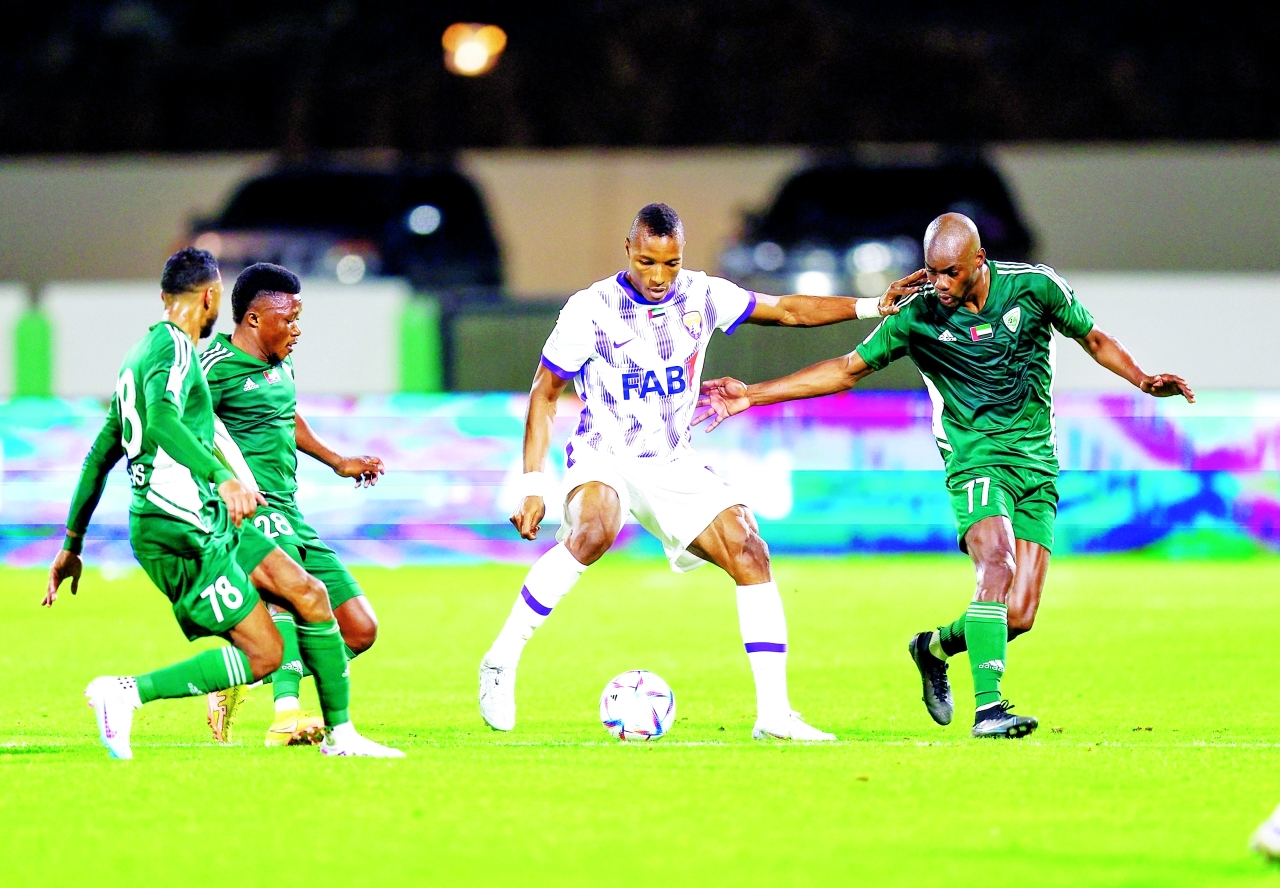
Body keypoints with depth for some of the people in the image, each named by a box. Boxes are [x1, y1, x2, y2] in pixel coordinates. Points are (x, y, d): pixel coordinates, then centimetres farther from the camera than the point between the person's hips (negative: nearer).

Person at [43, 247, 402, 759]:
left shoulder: (143, 353, 20)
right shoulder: (175, 349, -10)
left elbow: (100, 455, 24)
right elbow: (162, 421, -32)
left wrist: (72, 544, 27)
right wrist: (222, 477, -43)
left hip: (208, 521, 10)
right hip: (180, 532, -10)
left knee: (308, 593, 5)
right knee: (263, 654, -10)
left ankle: (340, 733, 9)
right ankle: (125, 693, -9)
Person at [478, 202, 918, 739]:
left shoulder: (701, 296, 0)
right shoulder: (591, 308, -11)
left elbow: (788, 310, 8)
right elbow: (544, 393, -5)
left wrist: (871, 306, -2)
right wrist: (533, 485, -11)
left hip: (674, 466, 5)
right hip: (602, 458, -5)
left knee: (750, 553, -14)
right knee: (594, 531, -37)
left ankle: (773, 713, -11)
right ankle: (500, 661, -26)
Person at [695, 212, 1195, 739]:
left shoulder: (1034, 286, -3)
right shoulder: (917, 316, -4)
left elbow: (1094, 340, 13)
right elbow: (848, 369, 5)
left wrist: (1143, 380, -4)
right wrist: (750, 395, 1)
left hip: (1037, 467, 2)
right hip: (976, 459, -2)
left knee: (1018, 616, -7)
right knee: (998, 561, -31)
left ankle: (933, 648, 24)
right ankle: (987, 707, -33)